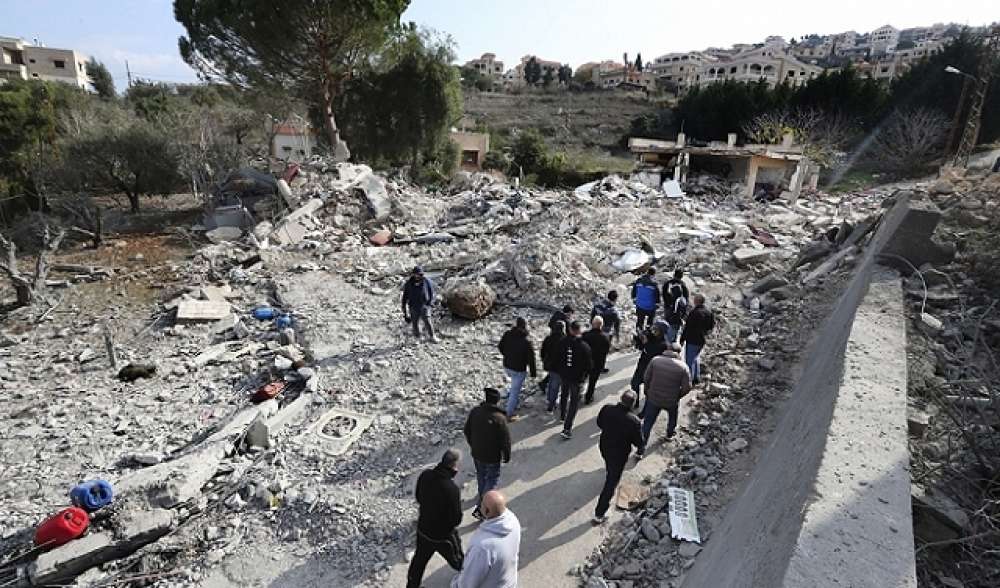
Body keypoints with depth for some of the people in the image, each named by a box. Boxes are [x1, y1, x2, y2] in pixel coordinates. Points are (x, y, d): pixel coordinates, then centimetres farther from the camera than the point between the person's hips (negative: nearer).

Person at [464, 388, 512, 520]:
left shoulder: (475, 412, -12)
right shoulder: (500, 418, -27)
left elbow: (467, 431, 3)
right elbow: (505, 440, -19)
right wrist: (507, 455, -1)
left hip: (476, 453, 5)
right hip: (492, 456, -5)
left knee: (481, 475, 27)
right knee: (492, 479, 13)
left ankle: (482, 498, 50)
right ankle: (481, 507, 7)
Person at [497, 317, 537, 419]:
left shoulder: (507, 335, -9)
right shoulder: (526, 341, -23)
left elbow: (500, 347, 7)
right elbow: (531, 359, -17)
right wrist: (533, 373, -4)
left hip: (507, 366, 5)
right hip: (519, 370, -5)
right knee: (515, 392, 7)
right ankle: (509, 415, 14)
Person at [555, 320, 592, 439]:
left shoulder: (562, 343, -10)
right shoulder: (585, 347, -20)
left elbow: (557, 358, 0)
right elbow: (589, 365, -13)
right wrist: (583, 375, 5)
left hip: (563, 375, 4)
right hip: (577, 378, -4)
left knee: (564, 395, 28)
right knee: (574, 402, 5)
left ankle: (562, 416, 50)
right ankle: (567, 429, 0)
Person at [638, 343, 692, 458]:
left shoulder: (655, 360, -11)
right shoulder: (683, 367, -14)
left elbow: (646, 378, -6)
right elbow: (687, 387, -11)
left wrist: (649, 391, 10)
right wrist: (678, 396, 8)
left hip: (653, 398, 0)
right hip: (671, 401, 0)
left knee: (647, 424, 9)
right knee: (672, 417, 33)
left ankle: (641, 450, 11)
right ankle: (670, 434, 57)